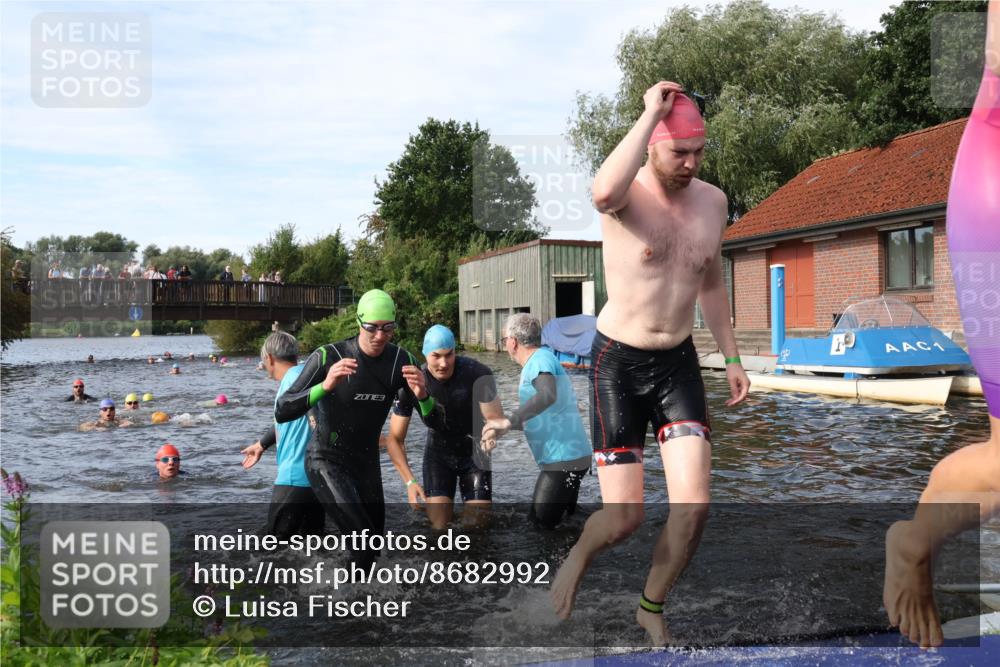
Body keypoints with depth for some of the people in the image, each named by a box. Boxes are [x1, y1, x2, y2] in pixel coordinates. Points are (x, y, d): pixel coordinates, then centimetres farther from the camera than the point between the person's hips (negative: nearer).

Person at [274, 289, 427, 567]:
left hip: (367, 462, 6)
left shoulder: (400, 360, -9)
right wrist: (325, 386, -42)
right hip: (326, 461, -5)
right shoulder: (328, 356, -21)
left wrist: (422, 395, -31)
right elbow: (282, 413, -25)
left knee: (374, 546, 18)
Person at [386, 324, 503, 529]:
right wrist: (409, 482, -29)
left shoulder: (478, 374, -26)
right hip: (438, 453, 0)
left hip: (474, 453, 0)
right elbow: (395, 439, -16)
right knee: (438, 527, -10)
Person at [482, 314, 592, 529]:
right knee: (538, 520, 18)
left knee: (541, 523, -1)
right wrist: (502, 427, 19)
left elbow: (548, 395, -35)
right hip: (567, 455, 10)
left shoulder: (540, 358, -14)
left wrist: (508, 422, -32)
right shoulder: (540, 360, 17)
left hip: (565, 458, -10)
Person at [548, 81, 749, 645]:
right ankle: (577, 561, 33)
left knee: (694, 506, -8)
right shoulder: (626, 193, -13)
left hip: (679, 364, 5)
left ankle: (652, 606, 20)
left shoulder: (713, 201, 5)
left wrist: (732, 357, 18)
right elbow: (603, 193, -42)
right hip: (618, 363, -4)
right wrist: (650, 114, -30)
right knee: (623, 519, -4)